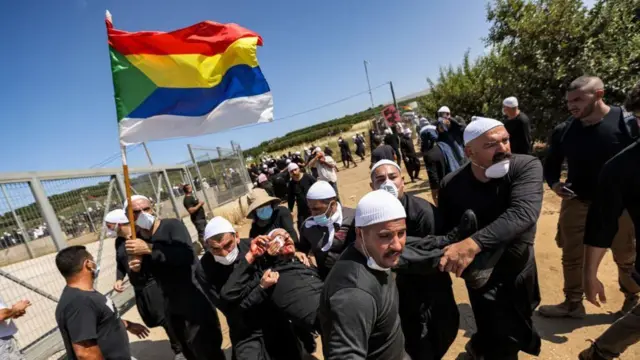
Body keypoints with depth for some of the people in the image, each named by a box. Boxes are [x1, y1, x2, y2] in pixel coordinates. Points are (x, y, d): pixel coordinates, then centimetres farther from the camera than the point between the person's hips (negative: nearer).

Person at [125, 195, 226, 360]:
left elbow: (186, 255, -34)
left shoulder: (172, 225, -15)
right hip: (173, 309, 7)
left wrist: (149, 249, -33)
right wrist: (135, 271, -12)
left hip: (196, 302, -6)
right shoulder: (135, 241, 3)